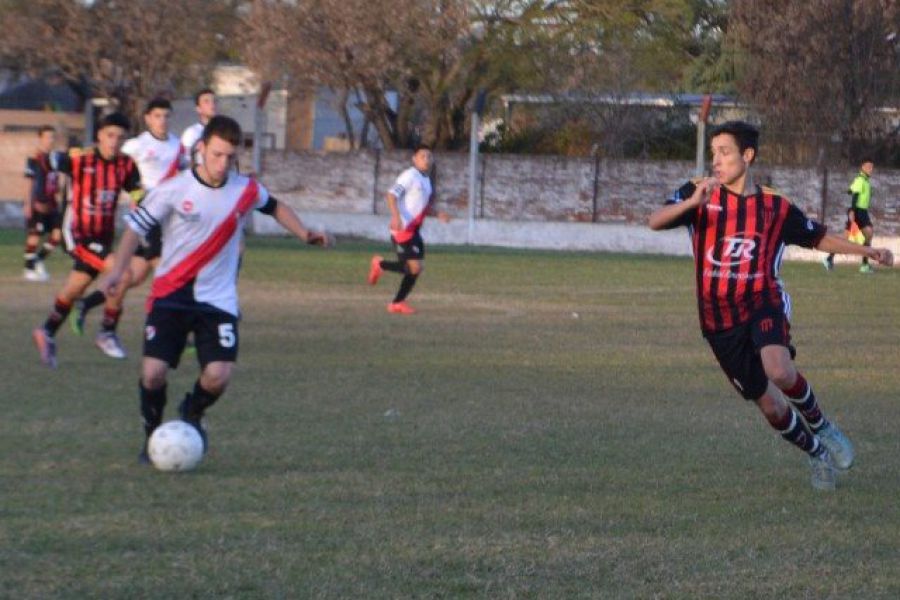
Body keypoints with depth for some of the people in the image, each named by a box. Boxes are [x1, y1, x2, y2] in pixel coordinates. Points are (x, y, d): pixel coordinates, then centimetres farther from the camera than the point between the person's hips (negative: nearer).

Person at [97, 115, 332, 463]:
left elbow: (275, 207, 22)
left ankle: (193, 413, 21)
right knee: (153, 373, -14)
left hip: (218, 300, 2)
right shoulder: (173, 189, -9)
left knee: (218, 376, -15)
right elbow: (136, 226, -4)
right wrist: (118, 270, -17)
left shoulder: (246, 190, 0)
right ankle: (153, 434, 16)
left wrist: (305, 235, 11)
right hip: (170, 295, -2)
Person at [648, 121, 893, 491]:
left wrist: (866, 251, 5)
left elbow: (818, 238, 17)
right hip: (719, 320, 1)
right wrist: (692, 203, -35)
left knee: (780, 372, -31)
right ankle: (817, 454, 31)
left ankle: (821, 426, -1)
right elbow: (655, 222, -17)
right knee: (769, 405, 4)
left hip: (763, 303, -1)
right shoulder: (699, 194, -1)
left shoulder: (776, 208, 3)